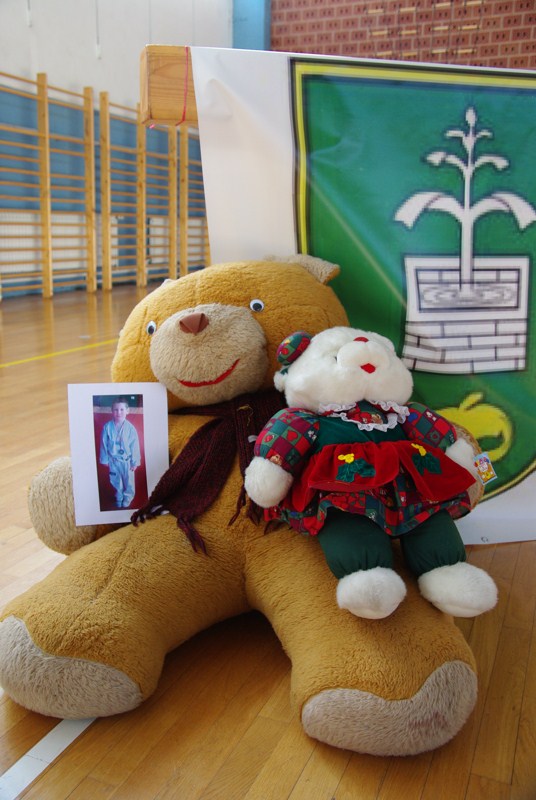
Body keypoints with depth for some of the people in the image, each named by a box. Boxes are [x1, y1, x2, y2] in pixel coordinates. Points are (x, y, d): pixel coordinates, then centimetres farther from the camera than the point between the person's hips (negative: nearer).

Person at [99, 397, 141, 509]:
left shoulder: (130, 428, -17)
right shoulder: (107, 427, -13)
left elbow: (134, 446, -10)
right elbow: (104, 444, -2)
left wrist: (135, 462, -6)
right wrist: (105, 459, 3)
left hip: (127, 460, -2)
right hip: (113, 461, 2)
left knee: (129, 483, 12)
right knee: (116, 483, 20)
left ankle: (126, 502, 34)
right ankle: (118, 502, 41)